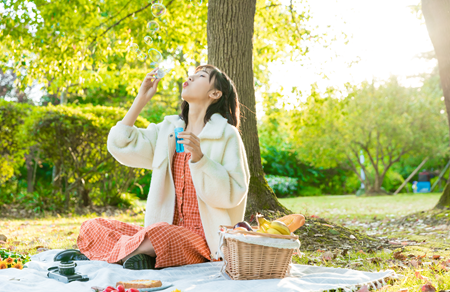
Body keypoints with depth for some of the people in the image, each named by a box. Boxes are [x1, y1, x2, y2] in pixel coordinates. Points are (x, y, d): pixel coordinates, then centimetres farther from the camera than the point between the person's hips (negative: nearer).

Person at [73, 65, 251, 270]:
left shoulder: (226, 135, -3)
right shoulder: (168, 129, 14)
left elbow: (233, 193, -11)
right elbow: (120, 145, 7)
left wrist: (199, 158, -22)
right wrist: (141, 98, 7)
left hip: (204, 238, -5)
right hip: (169, 229, 6)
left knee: (159, 233, -37)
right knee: (92, 227, -5)